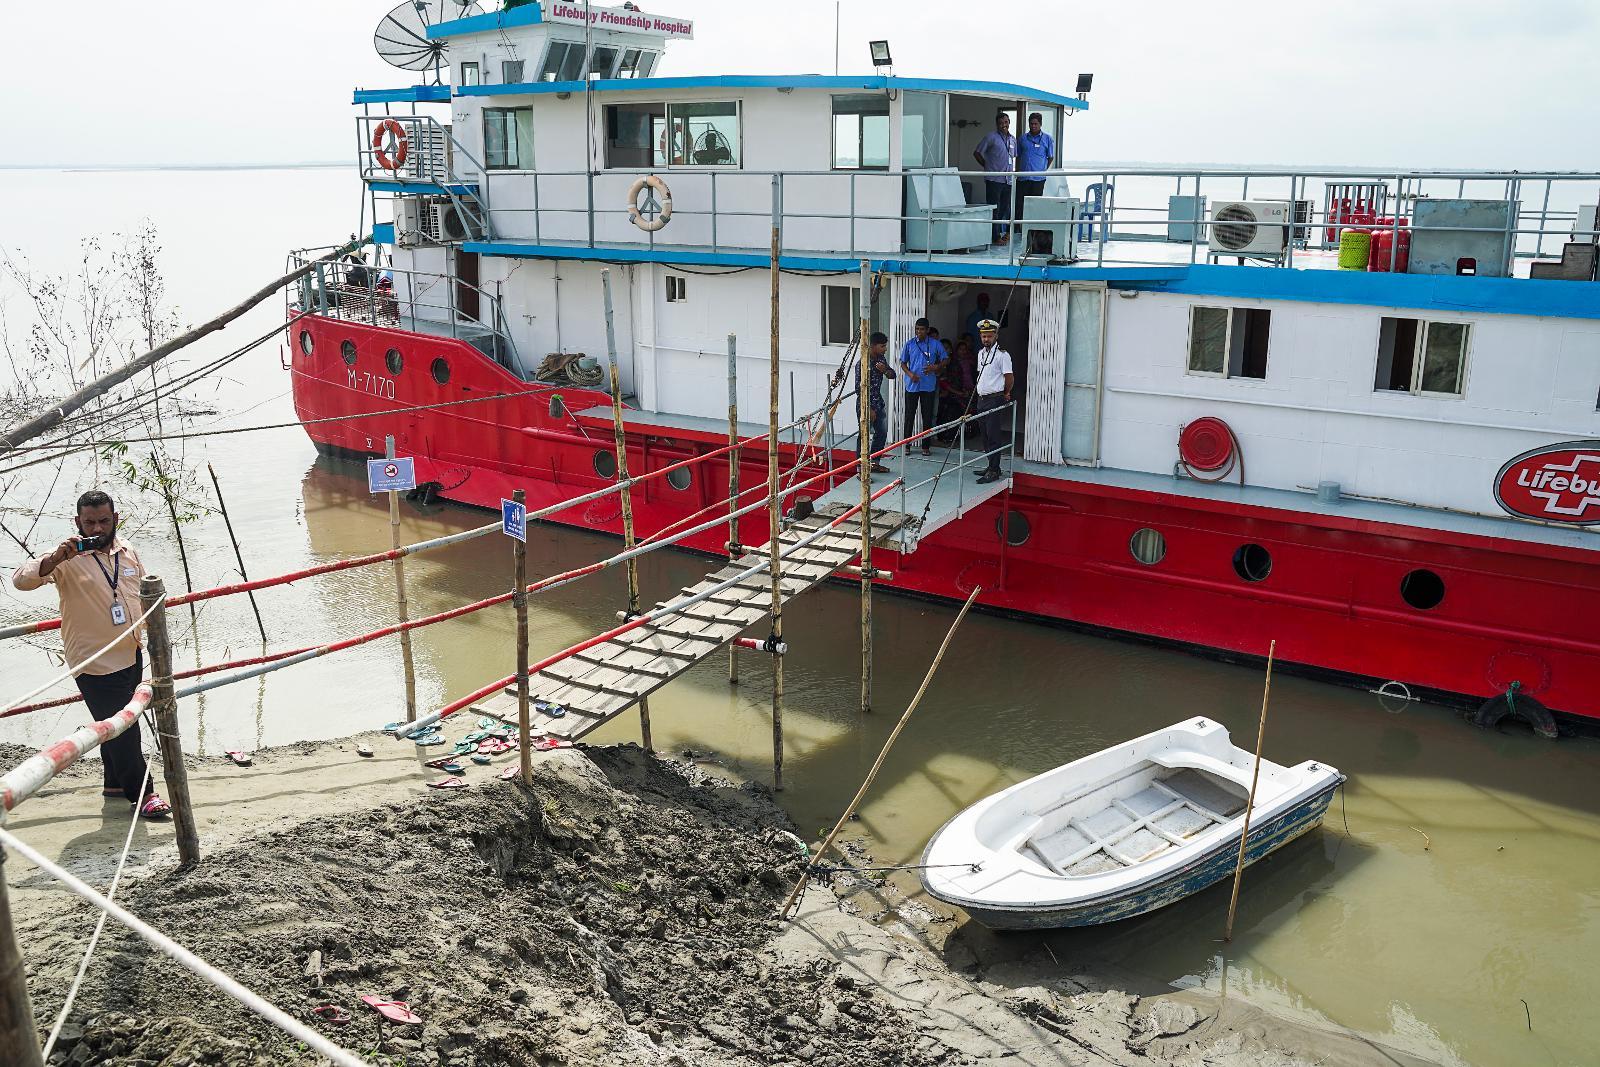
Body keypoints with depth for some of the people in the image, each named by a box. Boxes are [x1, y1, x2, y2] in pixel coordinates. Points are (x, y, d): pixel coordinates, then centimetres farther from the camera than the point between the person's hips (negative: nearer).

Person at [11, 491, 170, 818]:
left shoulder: (128, 552, 5)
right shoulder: (69, 560, -13)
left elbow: (146, 589, 21)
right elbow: (21, 580, -26)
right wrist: (55, 559, -41)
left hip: (132, 656, 7)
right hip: (96, 665, -6)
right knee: (121, 729, -3)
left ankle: (115, 782, 37)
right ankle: (142, 793, 7)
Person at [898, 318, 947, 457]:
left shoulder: (935, 345, 2)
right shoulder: (909, 344, 4)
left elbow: (944, 361, 9)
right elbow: (903, 363, 9)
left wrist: (935, 368, -12)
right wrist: (910, 374, -10)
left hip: (928, 386, -1)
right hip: (912, 385, 1)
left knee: (927, 416, 3)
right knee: (909, 415, 4)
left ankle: (926, 446, 10)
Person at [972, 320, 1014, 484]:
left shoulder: (1002, 355, -11)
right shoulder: (981, 353, 13)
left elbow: (1009, 377, -8)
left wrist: (1006, 394, 4)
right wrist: (980, 392, 17)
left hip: (995, 400, -8)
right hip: (982, 399, 8)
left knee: (993, 436, -8)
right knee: (985, 435, 12)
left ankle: (994, 471, -5)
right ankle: (992, 466, 21)